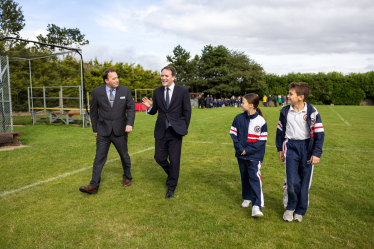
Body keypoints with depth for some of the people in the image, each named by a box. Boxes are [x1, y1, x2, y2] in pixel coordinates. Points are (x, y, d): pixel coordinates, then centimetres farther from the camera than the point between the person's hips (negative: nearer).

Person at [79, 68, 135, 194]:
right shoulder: (97, 91, -3)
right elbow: (93, 111, 6)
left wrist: (130, 123, -12)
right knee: (99, 158, 0)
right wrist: (95, 128, 8)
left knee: (124, 156, 14)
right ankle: (94, 186, 6)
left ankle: (127, 177, 37)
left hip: (120, 130, 1)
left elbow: (131, 107, 1)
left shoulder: (125, 90, -2)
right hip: (103, 131, 0)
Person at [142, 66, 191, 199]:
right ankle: (171, 174, 40)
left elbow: (187, 111, 0)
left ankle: (171, 187, 23)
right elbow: (154, 111, 7)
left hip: (175, 131, -3)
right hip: (161, 131, 3)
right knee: (159, 158, 8)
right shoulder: (157, 92, 4)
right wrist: (150, 107, -15)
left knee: (174, 160, 4)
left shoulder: (183, 91, -4)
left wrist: (184, 128, -3)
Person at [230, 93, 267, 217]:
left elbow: (262, 140, -9)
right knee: (244, 177, 16)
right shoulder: (239, 118, -1)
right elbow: (233, 133, 2)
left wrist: (248, 150, -15)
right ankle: (247, 198, 35)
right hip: (241, 154, 4)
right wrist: (240, 147, -11)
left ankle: (256, 206, -9)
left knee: (255, 178, -10)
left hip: (255, 156, -4)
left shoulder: (261, 121, -10)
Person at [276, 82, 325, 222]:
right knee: (292, 181, -6)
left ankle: (300, 211, 25)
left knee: (305, 181, 7)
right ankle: (290, 207, 19)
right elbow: (280, 130, 11)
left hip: (306, 148, -1)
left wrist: (316, 153, -9)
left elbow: (319, 133, -4)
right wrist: (280, 149, 12)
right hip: (290, 147, 1)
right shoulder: (285, 111, 2)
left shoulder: (312, 112, -7)